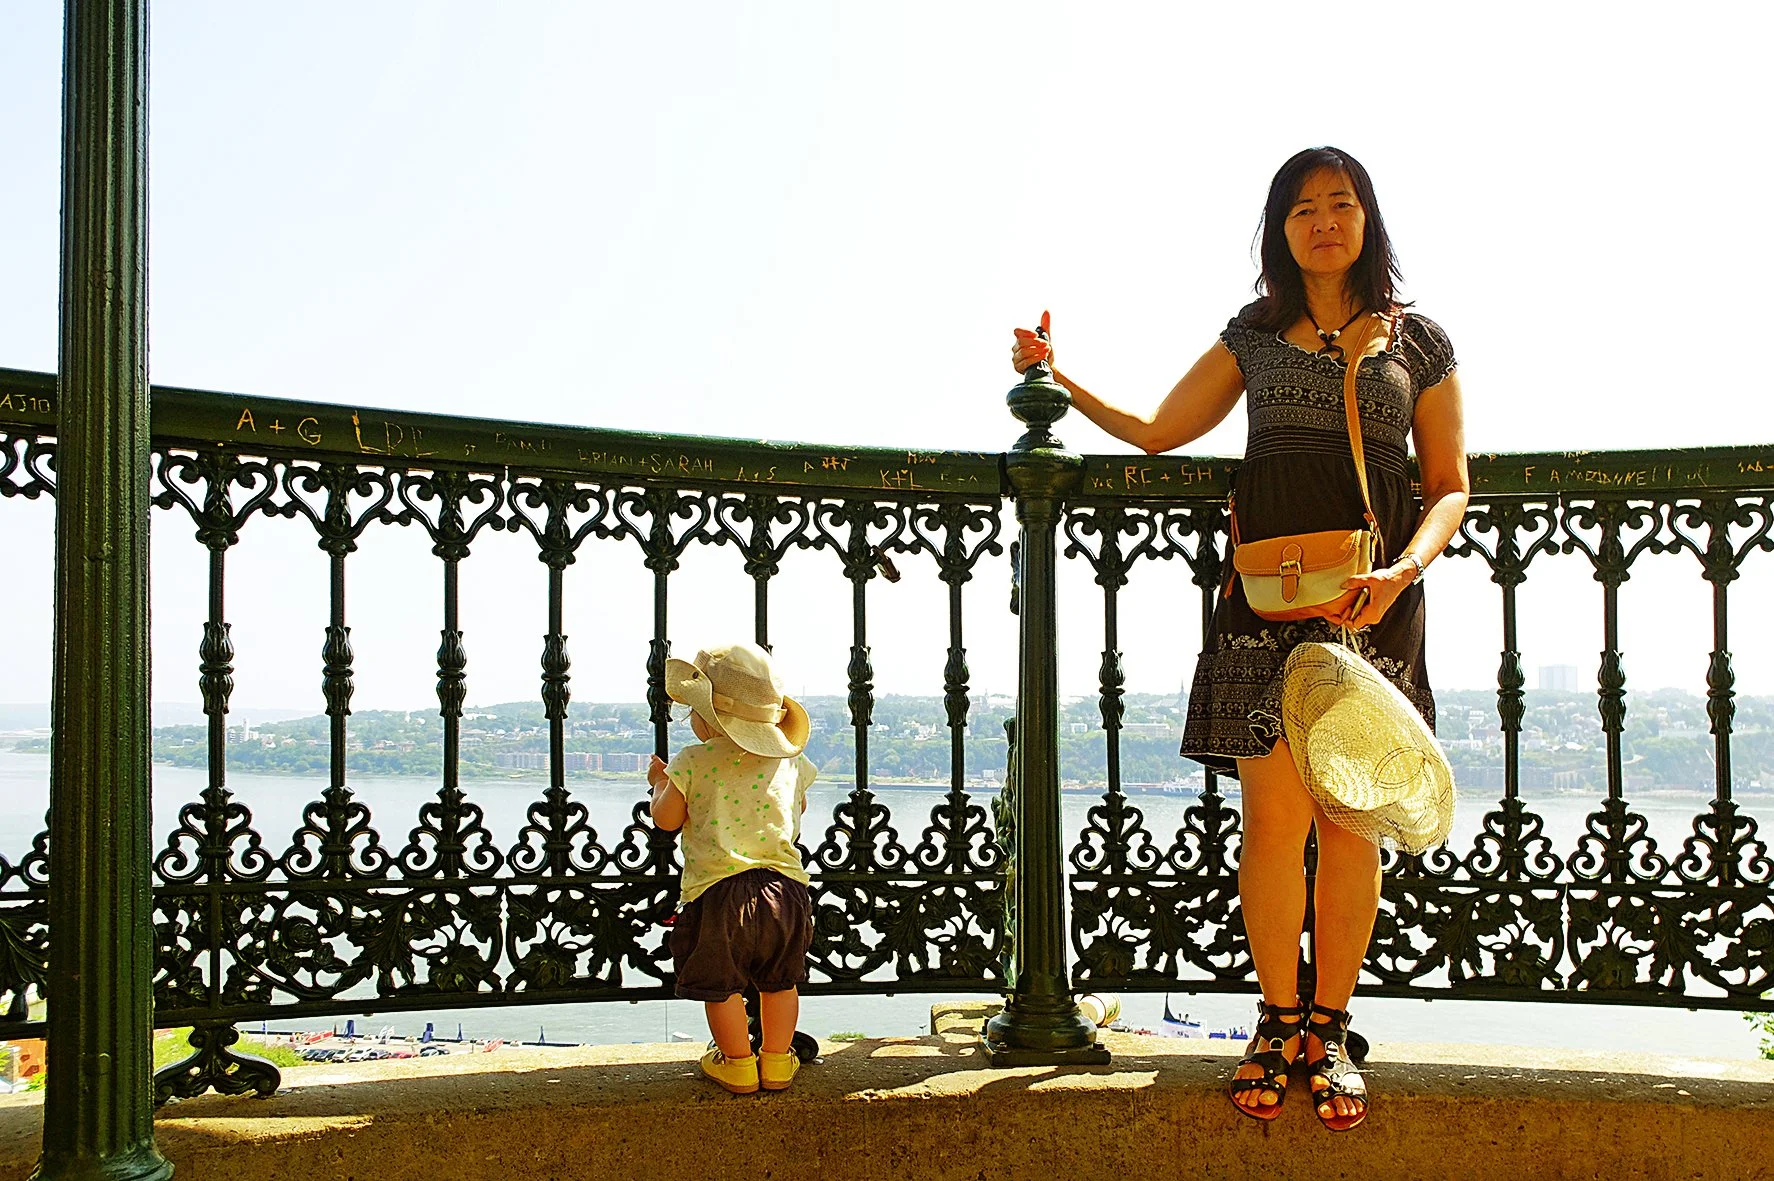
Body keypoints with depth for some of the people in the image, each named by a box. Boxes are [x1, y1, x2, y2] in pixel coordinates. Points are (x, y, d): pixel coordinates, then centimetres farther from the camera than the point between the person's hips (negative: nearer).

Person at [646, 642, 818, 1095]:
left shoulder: (691, 762, -3)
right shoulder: (789, 761, 8)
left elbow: (667, 818, 2)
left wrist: (660, 782, 22)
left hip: (717, 891, -3)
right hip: (783, 884, 4)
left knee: (722, 984, 12)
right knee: (779, 981, 18)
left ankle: (737, 1064, 20)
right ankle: (777, 1062, 25)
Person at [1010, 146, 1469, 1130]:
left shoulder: (1418, 342, 10)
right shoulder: (1255, 335, 14)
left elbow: (1448, 487, 8)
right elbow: (1155, 432, 18)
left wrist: (1400, 572, -10)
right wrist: (1060, 380, 7)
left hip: (1374, 597, 0)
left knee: (1348, 818, 0)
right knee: (1274, 812, -5)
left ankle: (1328, 1031, 11)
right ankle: (1279, 1022, 9)